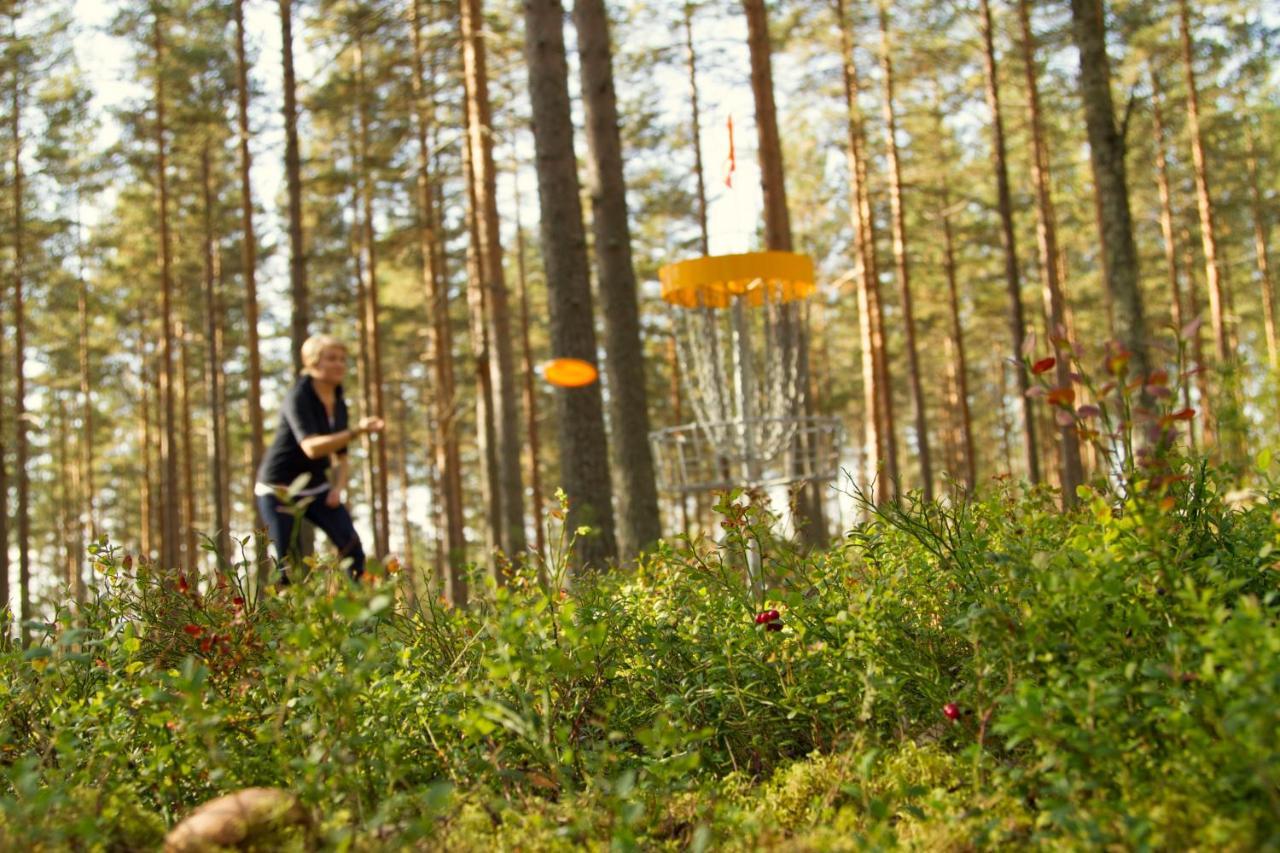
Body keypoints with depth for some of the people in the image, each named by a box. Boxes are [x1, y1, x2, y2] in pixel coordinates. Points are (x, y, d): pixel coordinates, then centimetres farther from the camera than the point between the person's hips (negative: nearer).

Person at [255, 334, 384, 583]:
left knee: (352, 547, -10)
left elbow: (340, 456, 15)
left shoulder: (339, 404, 3)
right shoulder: (298, 397, -19)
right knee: (288, 563, -8)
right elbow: (311, 447, -35)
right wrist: (356, 431, -43)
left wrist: (338, 488, -3)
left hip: (316, 487, 6)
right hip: (279, 489, -6)